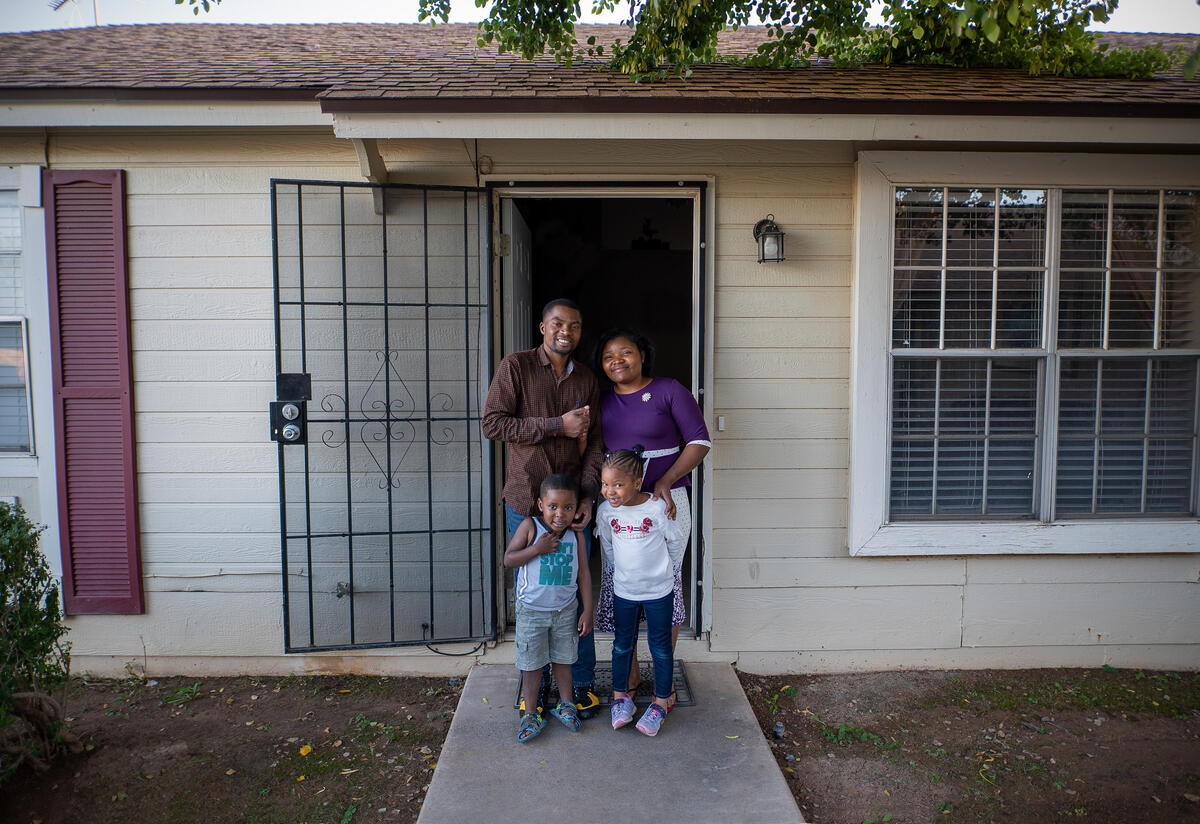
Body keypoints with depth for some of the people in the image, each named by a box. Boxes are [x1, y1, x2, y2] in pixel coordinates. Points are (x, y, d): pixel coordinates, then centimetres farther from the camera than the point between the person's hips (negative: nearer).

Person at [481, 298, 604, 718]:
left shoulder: (587, 379, 9)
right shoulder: (516, 367, -3)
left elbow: (594, 443, 9)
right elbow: (493, 423, -12)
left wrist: (588, 495, -5)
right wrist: (558, 425, -16)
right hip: (526, 504, -3)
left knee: (578, 595, 7)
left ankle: (582, 683, 24)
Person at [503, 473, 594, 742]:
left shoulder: (576, 534, -5)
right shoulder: (530, 526, -12)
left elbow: (583, 572, 1)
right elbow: (508, 560, -11)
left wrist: (587, 610, 0)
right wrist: (537, 549, -24)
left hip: (565, 610, 2)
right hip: (531, 611, -2)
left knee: (563, 659, 16)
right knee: (532, 663, 8)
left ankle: (566, 705, 35)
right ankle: (530, 714, 22)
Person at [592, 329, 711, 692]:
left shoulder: (669, 390, -4)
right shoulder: (602, 402, 9)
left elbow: (700, 441, -6)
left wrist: (666, 481, -16)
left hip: (665, 502, -4)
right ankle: (630, 674, 24)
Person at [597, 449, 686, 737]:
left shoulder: (657, 508, -19)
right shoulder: (606, 511, -9)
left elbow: (677, 541, -3)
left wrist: (668, 572, 6)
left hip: (658, 590, -3)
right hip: (623, 590, 3)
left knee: (660, 645, 8)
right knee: (622, 643, 14)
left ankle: (662, 699, 23)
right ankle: (620, 694, 30)